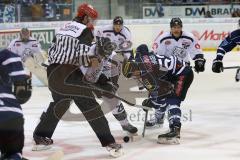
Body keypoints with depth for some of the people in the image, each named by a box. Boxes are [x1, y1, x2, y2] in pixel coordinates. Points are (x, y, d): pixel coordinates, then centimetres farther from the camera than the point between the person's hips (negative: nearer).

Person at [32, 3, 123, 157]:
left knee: (59, 105, 27)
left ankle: (40, 138, 34)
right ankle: (109, 143, -11)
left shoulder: (63, 29, 18)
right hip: (69, 74, -8)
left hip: (53, 72, 8)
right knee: (89, 106, -7)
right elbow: (82, 56, -17)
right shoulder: (85, 31, -4)